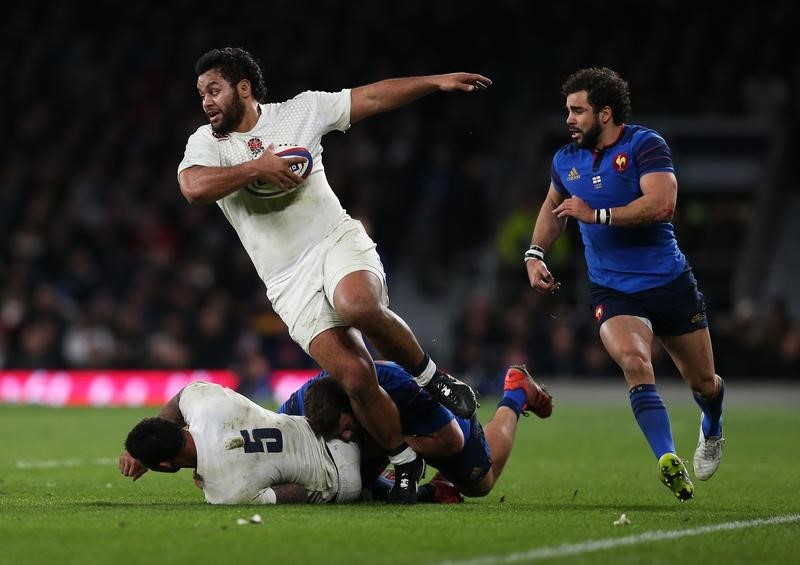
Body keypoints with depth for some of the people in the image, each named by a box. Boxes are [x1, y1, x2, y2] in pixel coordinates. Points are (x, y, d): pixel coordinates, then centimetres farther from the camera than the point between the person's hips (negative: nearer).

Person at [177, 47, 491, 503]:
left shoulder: (300, 111, 7)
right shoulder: (206, 143, 3)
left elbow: (373, 97, 12)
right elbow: (194, 187, -18)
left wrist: (436, 82, 7)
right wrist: (257, 168, -19)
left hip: (337, 242, 0)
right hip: (290, 283, 0)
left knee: (359, 306, -36)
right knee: (355, 376, -16)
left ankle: (432, 378, -10)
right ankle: (405, 463, 6)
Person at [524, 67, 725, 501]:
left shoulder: (644, 145, -12)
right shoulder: (566, 160, 6)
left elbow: (662, 204, -27)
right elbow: (553, 209, 26)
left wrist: (596, 214, -24)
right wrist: (534, 254, 12)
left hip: (670, 282, -2)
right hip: (613, 291, 2)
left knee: (703, 382, 11)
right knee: (634, 363, -28)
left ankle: (712, 431, 47)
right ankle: (668, 462, -34)